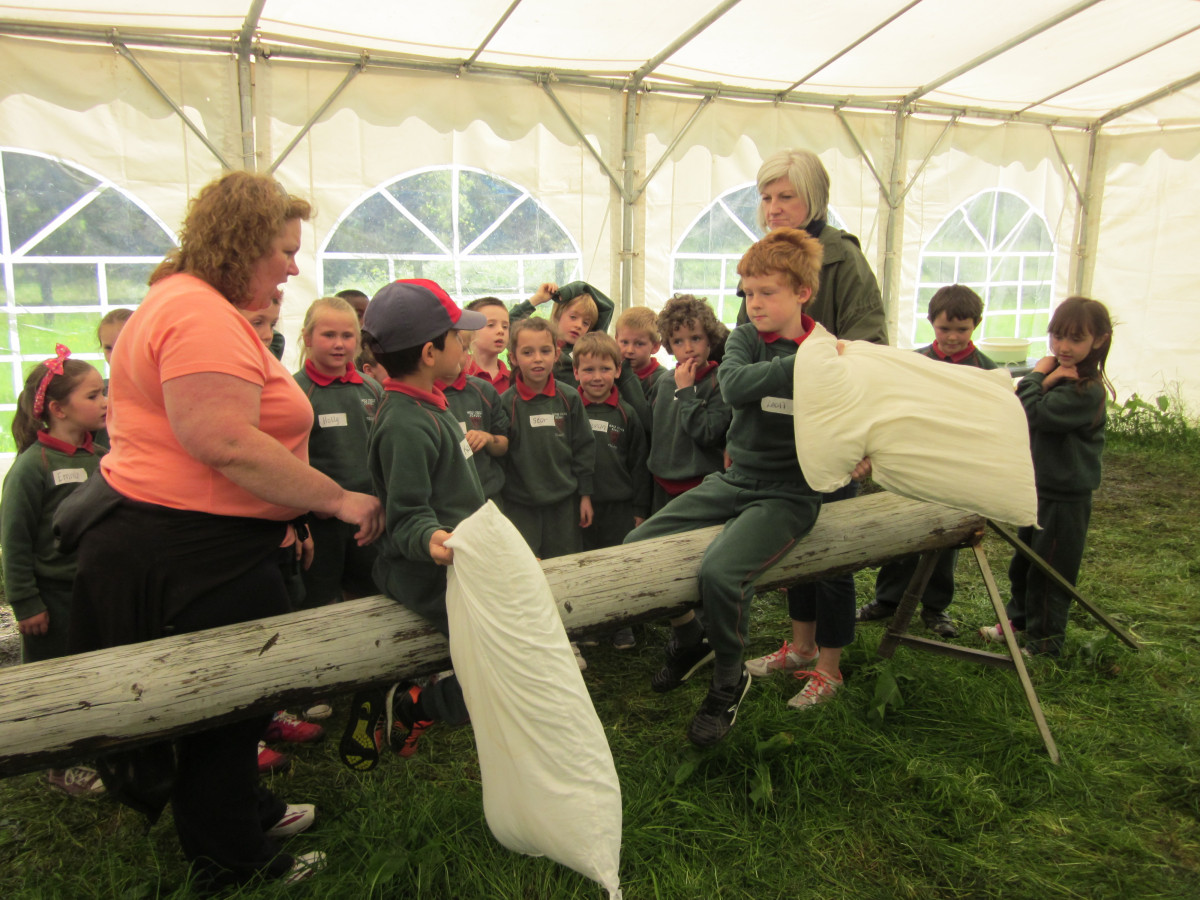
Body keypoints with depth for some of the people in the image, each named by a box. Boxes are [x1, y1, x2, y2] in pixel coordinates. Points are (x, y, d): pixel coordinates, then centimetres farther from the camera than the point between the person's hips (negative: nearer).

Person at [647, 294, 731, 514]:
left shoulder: (719, 382, -11)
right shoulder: (666, 382, 7)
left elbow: (707, 434, -21)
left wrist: (685, 391, -18)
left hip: (701, 486, -6)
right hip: (663, 486, 6)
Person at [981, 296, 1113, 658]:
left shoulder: (1086, 390, -21)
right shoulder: (1056, 375, 7)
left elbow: (1034, 414, -29)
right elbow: (1016, 413, 2)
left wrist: (1036, 377, -16)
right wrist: (1044, 380, -11)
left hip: (1066, 496, -9)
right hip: (1038, 486, 9)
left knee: (1048, 571, 1)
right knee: (1023, 560, 22)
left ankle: (1045, 643, 15)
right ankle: (1019, 618, 40)